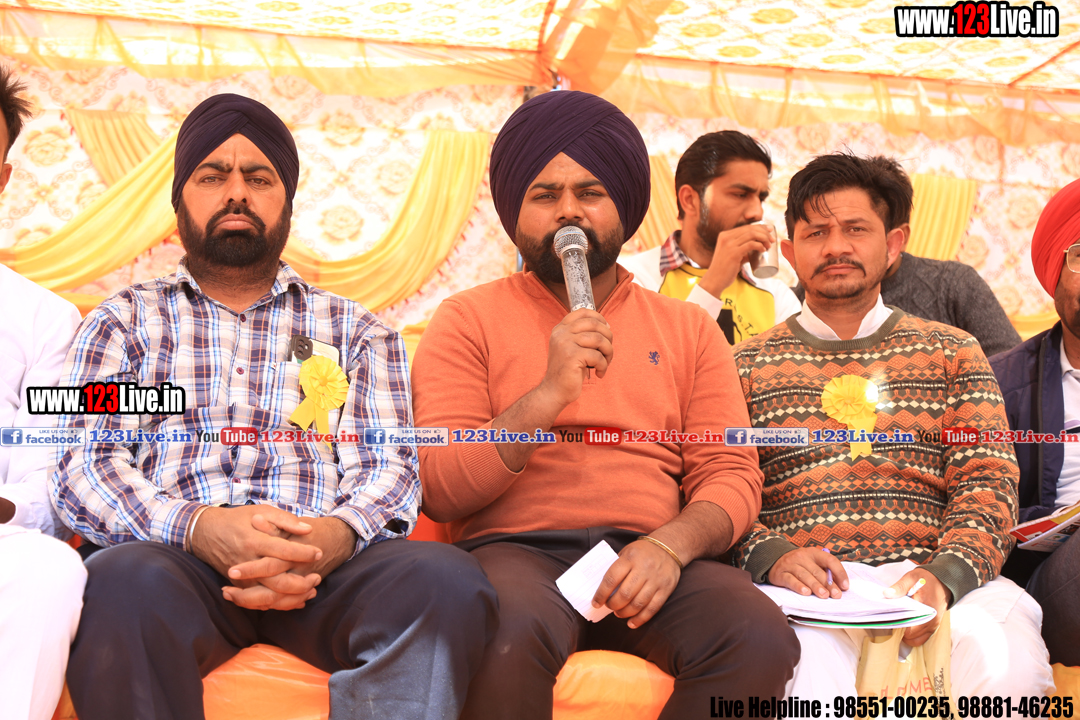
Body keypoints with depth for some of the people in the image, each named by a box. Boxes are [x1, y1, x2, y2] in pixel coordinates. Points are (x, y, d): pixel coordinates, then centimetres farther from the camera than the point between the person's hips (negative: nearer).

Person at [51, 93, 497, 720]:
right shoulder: (126, 320, 20)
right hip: (174, 554, 0)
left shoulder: (357, 331, 22)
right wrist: (200, 527, -16)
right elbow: (83, 464, 5)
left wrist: (335, 536, -17)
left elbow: (388, 467, 9)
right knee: (126, 583, -37)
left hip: (324, 565, 1)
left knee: (448, 580, -31)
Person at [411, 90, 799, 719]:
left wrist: (670, 546, -13)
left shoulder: (689, 329, 18)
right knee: (512, 635, -37)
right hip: (517, 551, -2)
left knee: (761, 641, -29)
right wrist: (549, 394, -13)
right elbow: (439, 490, 0)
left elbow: (732, 475, 9)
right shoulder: (468, 320, 10)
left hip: (651, 560, 2)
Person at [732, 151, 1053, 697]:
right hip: (804, 587, -2)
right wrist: (770, 555, -16)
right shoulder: (746, 365, 16)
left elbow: (987, 484, 7)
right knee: (802, 665, -37)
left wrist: (944, 576, -14)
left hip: (932, 577, 2)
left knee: (1009, 666, -31)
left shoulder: (952, 351, 19)